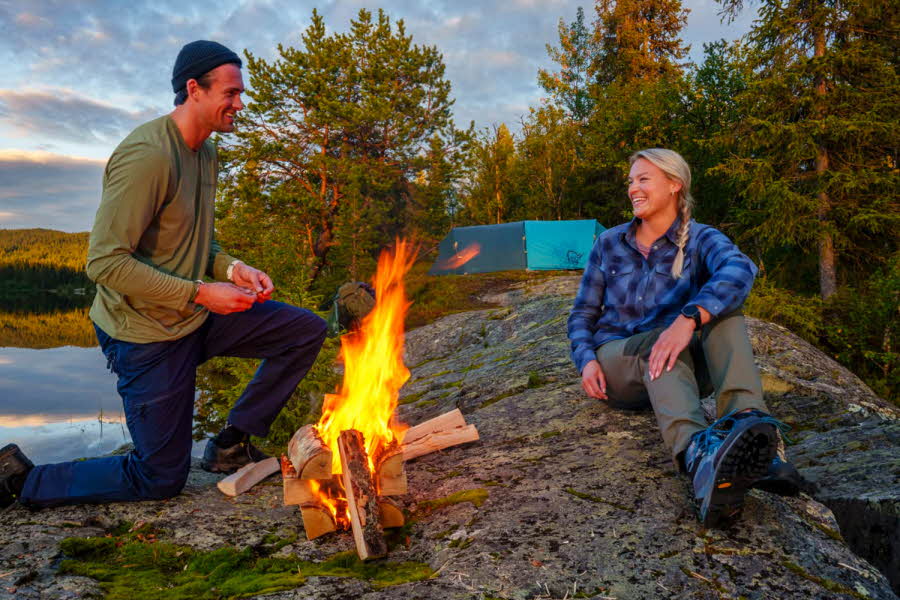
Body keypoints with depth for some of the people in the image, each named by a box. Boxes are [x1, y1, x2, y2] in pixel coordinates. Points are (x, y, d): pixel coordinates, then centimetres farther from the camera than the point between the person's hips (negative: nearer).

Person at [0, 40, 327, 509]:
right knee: (162, 479, 3)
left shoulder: (206, 152, 8)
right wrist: (201, 293, -26)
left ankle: (230, 444, 11)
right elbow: (104, 262, -26)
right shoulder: (147, 155, -23)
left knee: (308, 331, 0)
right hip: (148, 334, -8)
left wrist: (233, 269, -4)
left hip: (197, 316, 8)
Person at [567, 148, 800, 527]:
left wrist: (689, 319, -45)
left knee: (723, 309, -27)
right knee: (660, 342, -35)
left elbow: (739, 269, -27)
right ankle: (698, 454, -66)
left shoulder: (699, 239, -1)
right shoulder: (609, 243, 8)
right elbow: (582, 314, 9)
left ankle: (748, 424, -51)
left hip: (682, 362, 0)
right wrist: (587, 360, -13)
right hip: (616, 361, 0)